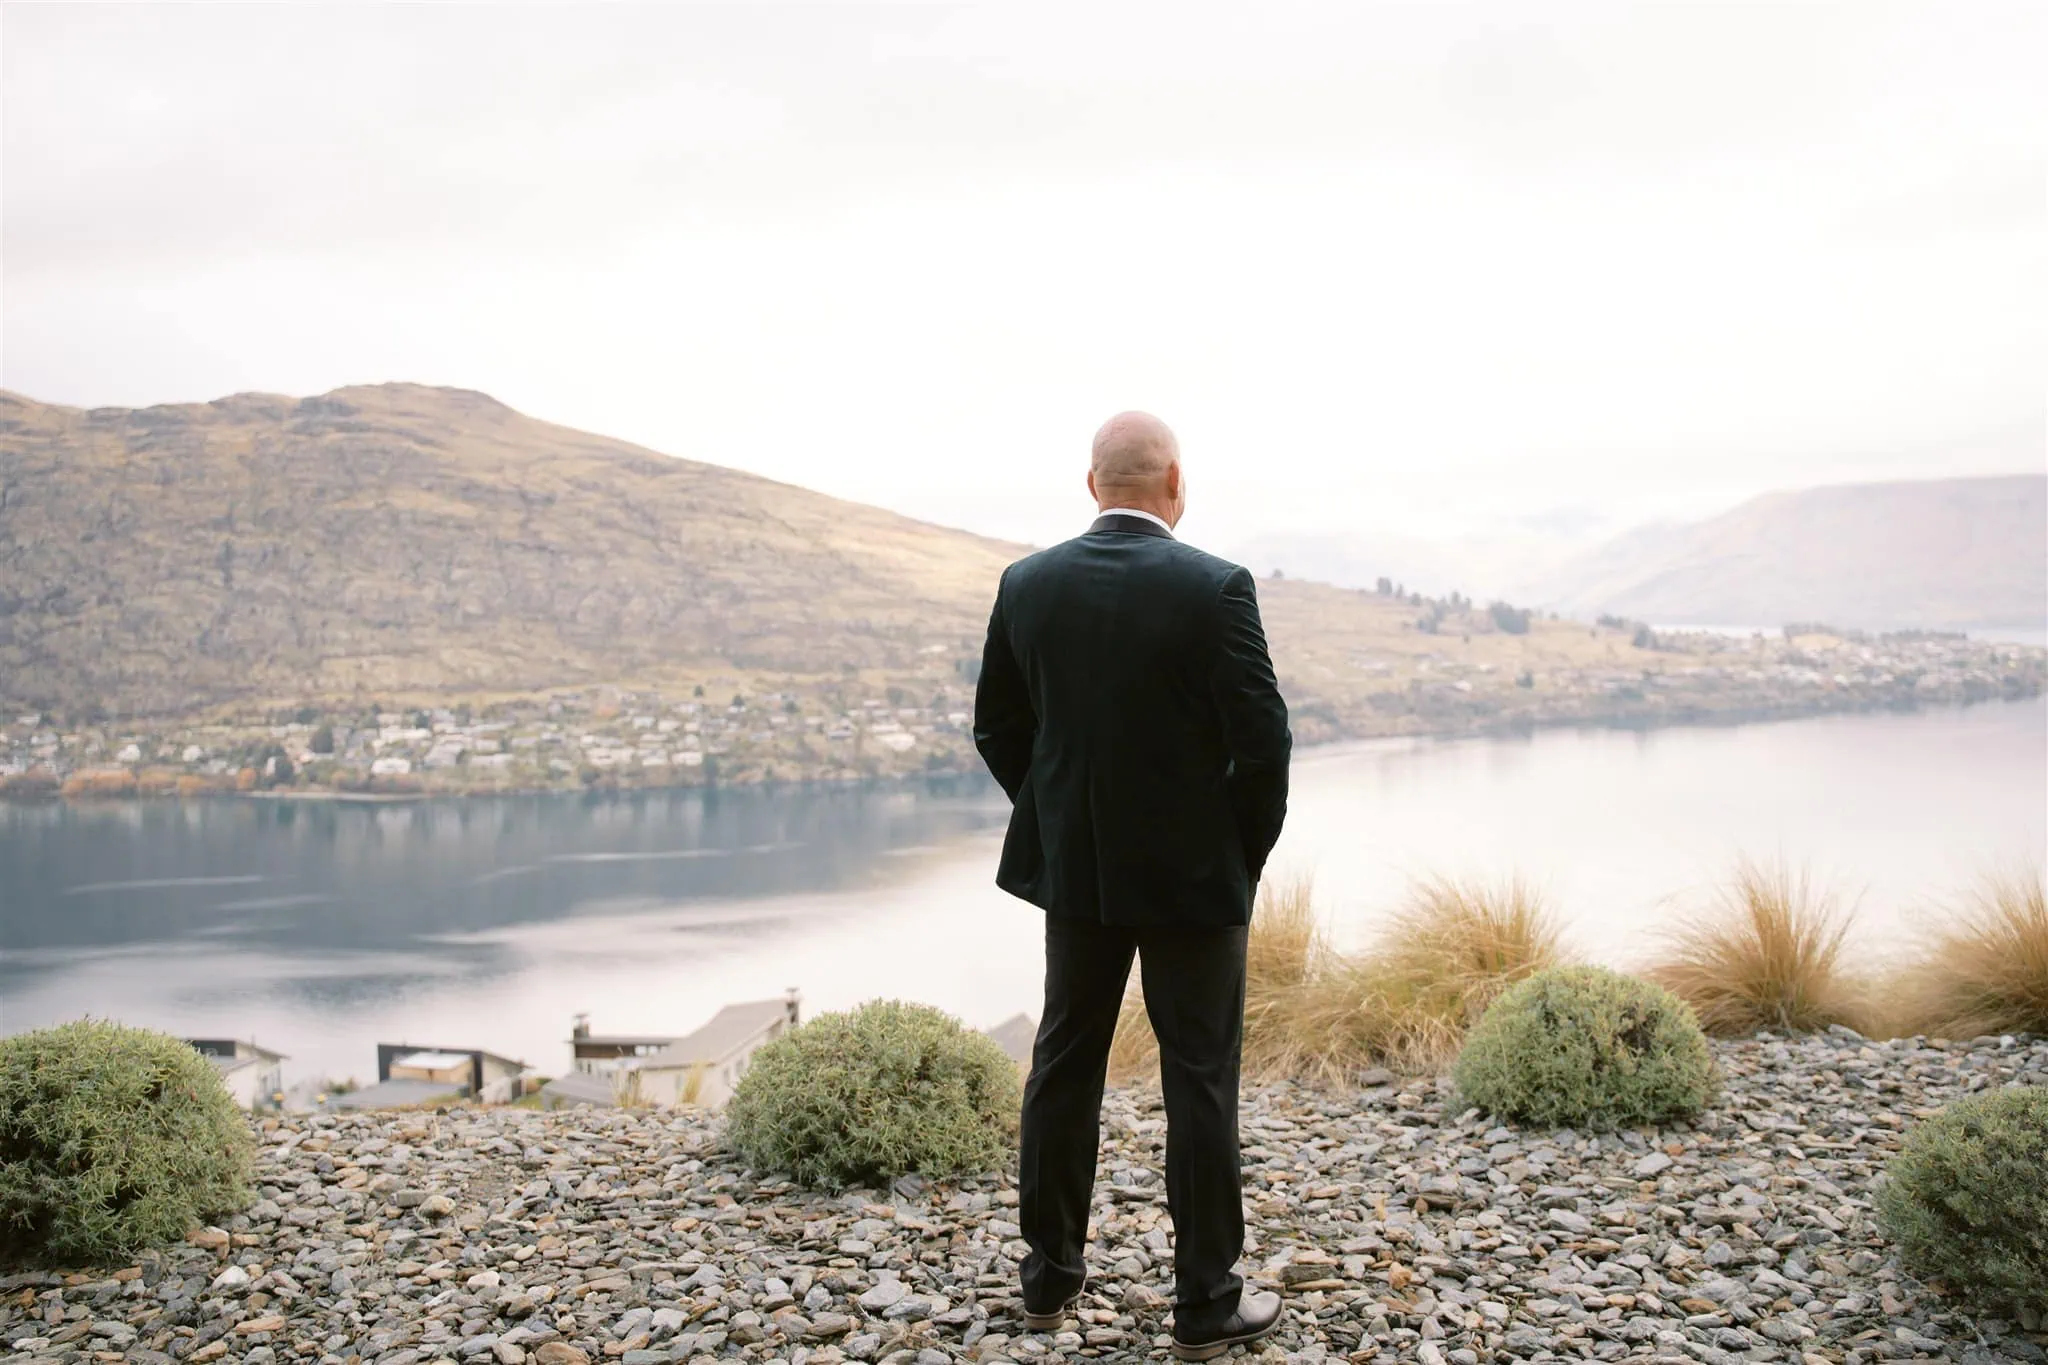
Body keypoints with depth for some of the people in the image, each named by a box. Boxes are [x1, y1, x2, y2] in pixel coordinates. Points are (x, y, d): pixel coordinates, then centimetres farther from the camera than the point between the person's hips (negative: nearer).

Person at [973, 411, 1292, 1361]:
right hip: (1192, 873, -4)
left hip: (1074, 866, 4)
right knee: (1200, 1078, 6)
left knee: (1064, 1063, 15)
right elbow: (1261, 738, -15)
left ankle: (1050, 1276, 26)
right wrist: (1247, 854, 0)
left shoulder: (1027, 584, -2)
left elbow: (998, 727, 5)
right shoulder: (1215, 587, -15)